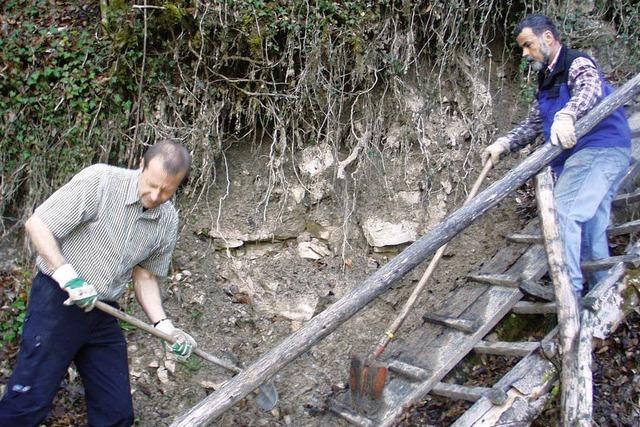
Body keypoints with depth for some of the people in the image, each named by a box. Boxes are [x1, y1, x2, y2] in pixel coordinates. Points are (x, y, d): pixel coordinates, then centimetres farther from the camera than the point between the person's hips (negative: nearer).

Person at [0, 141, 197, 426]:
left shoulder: (168, 221, 1)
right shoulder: (99, 181, -16)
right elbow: (36, 224, -13)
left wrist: (163, 325, -3)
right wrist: (68, 275, -24)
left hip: (104, 315, 5)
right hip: (57, 299, -5)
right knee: (30, 402, -5)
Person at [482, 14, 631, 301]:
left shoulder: (577, 64, -7)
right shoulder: (546, 81, 21)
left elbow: (590, 89, -29)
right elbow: (533, 124, 20)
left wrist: (566, 115, -49)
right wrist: (503, 144, 3)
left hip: (601, 150, -10)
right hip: (578, 157, 10)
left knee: (563, 215, -21)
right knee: (591, 228, 11)